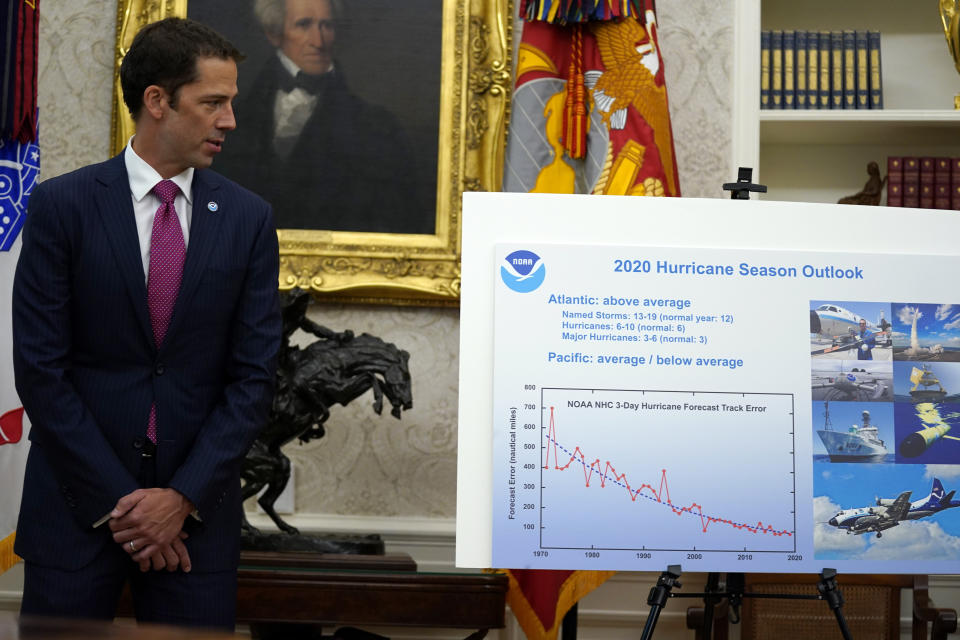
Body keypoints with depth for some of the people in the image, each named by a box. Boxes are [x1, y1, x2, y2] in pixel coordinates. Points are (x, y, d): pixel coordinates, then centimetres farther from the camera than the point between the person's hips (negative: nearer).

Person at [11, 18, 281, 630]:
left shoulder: (249, 218, 3)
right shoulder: (61, 205, -3)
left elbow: (254, 376, 1)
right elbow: (40, 368, -6)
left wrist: (183, 497, -8)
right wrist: (117, 500, -10)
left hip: (197, 505, 2)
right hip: (77, 502, -1)